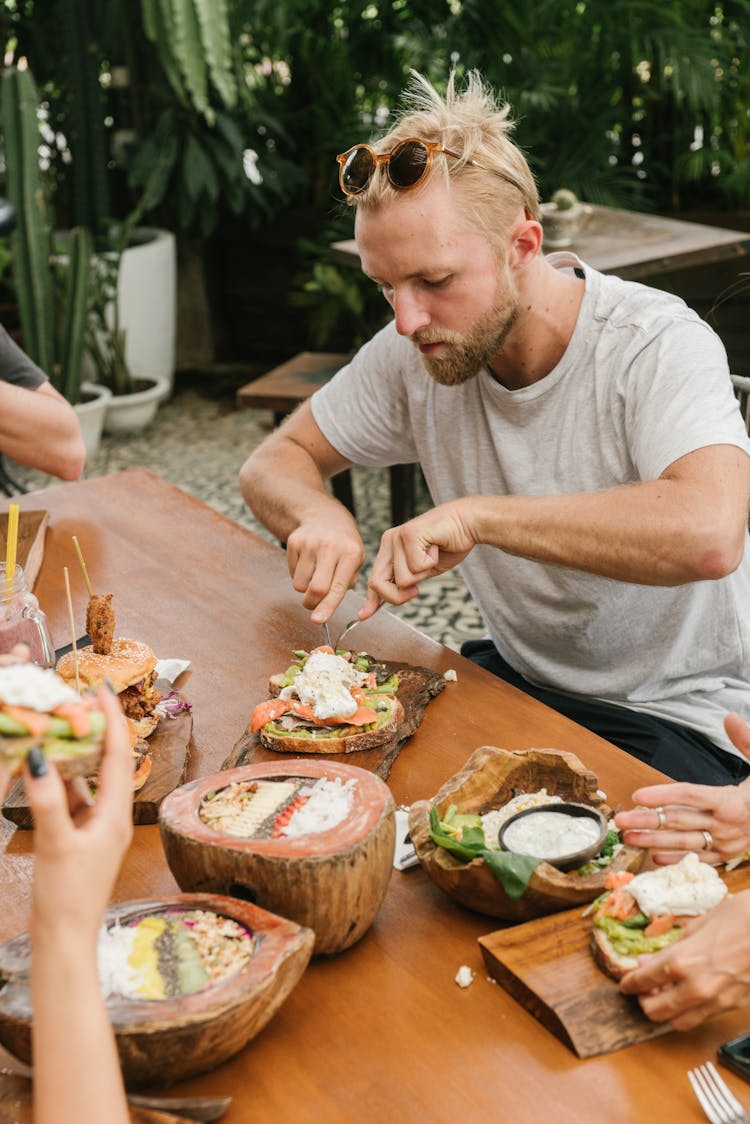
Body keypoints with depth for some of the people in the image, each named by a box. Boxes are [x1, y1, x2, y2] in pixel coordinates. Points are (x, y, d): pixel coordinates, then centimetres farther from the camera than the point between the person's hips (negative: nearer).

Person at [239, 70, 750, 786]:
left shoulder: (658, 345, -21)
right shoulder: (415, 351, -4)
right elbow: (273, 463, 6)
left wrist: (477, 514, -35)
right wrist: (321, 516, -18)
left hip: (681, 719, -6)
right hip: (517, 676, 6)